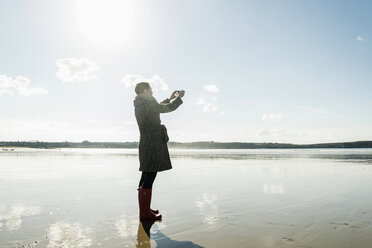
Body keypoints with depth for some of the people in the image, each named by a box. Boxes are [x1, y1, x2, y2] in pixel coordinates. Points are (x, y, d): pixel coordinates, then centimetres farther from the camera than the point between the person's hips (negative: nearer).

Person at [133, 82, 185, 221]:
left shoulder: (140, 104, 17)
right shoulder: (146, 102, -11)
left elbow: (158, 108, 31)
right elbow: (166, 108, -6)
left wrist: (170, 99, 32)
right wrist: (179, 98, 8)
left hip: (146, 143, 10)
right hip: (153, 143, -10)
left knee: (146, 177, 14)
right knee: (149, 178, -8)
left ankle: (145, 209, 24)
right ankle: (145, 213, -4)